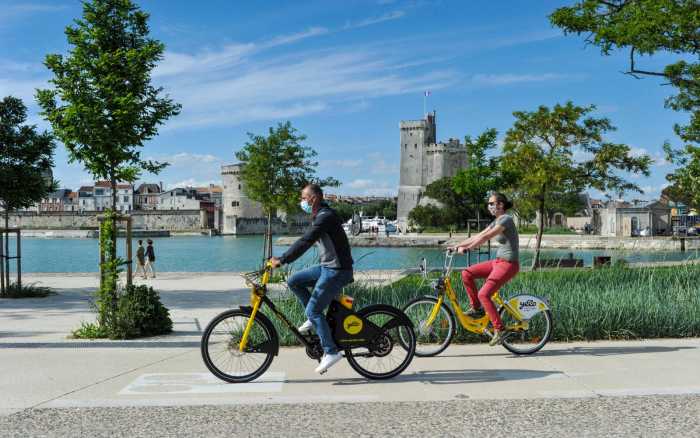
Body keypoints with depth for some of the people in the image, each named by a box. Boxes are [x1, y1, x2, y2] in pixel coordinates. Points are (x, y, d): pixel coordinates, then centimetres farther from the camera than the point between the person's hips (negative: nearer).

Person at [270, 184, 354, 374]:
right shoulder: (320, 216, 14)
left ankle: (331, 352, -3)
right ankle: (314, 319, 15)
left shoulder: (326, 217, -20)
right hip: (327, 266, 10)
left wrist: (281, 261, -27)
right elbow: (305, 241, 20)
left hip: (337, 271, -10)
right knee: (294, 281, 8)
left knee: (313, 310, -9)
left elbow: (305, 242, -28)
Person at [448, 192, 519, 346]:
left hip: (508, 264, -9)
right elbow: (478, 236, 13)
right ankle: (476, 308, 9)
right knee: (467, 274, -1)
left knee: (483, 295, -20)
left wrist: (466, 248, -25)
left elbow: (485, 237, -24)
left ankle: (499, 330, -10)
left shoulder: (506, 219, -15)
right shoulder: (496, 222, 14)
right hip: (498, 261, 9)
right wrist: (457, 245, 6)